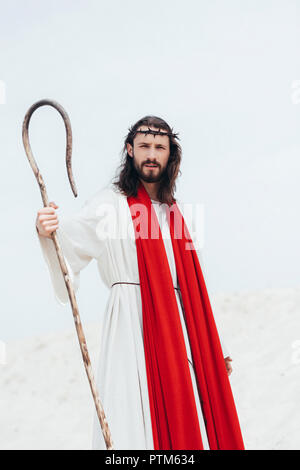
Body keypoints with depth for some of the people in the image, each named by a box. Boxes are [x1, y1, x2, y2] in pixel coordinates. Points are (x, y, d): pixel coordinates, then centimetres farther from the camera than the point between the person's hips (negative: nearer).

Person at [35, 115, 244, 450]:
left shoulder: (178, 211, 16)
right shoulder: (111, 203, 0)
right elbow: (76, 231, -18)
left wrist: (213, 346, 20)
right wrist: (48, 231, -42)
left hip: (181, 329, 5)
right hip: (133, 326, -5)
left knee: (185, 424, 6)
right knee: (136, 424, -7)